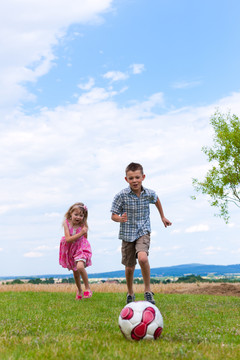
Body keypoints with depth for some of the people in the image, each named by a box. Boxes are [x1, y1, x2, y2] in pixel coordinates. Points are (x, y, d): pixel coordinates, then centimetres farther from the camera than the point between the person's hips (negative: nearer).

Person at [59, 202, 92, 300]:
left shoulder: (83, 225, -13)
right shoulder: (67, 223, -14)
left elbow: (84, 238, 0)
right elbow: (68, 239, -23)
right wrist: (80, 234, -30)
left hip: (81, 248, -2)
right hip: (70, 250, 3)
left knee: (80, 267, -29)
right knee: (75, 272, 16)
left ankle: (87, 288, -8)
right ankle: (79, 290, 40)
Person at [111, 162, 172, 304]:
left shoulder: (149, 194, -7)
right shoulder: (121, 195, -14)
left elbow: (157, 200, 18)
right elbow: (113, 215, -8)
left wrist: (163, 217, 27)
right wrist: (120, 218, -31)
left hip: (143, 231, 0)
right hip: (127, 234, 0)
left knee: (143, 258, -27)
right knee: (129, 267, 9)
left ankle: (148, 290, -7)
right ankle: (130, 294, 36)